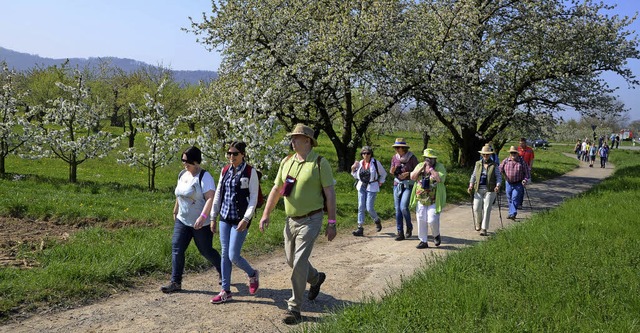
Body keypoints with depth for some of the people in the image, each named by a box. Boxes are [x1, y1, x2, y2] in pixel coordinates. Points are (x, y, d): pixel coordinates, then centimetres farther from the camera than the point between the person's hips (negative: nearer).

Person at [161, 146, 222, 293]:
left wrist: (202, 217, -34)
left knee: (206, 251, 6)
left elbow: (210, 198, -25)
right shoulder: (182, 175, 8)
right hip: (182, 221, 7)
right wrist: (175, 211, 27)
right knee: (176, 249, -2)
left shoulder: (204, 177, -16)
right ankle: (175, 282, 3)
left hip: (201, 224, -7)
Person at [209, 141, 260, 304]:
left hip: (240, 220, -5)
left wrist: (246, 219, -18)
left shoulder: (250, 172, -8)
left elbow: (254, 198, -10)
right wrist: (213, 217, 12)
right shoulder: (225, 171, 8)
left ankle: (252, 274, 23)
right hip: (225, 218, 6)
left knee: (233, 256, -7)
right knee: (225, 255, 9)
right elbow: (218, 195, 13)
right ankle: (226, 291, 20)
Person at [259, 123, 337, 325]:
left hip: (310, 220, -6)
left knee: (299, 263, -10)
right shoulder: (286, 162, 6)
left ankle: (294, 309, 3)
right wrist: (266, 215, 6)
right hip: (291, 220, 7)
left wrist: (332, 223, -12)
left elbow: (330, 193, -10)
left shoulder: (320, 163, -11)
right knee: (291, 260, 17)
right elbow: (276, 190, 11)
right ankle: (316, 278, 46)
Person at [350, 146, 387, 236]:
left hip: (372, 188, -4)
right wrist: (353, 169, 0)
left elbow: (383, 174, 6)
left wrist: (380, 183, 1)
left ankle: (377, 221, 23)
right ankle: (360, 228, 1)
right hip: (362, 187, 4)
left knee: (369, 208, -8)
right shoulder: (360, 163, 6)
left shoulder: (375, 163, -6)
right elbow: (356, 176, 15)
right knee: (361, 208, -1)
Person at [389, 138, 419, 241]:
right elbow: (392, 171, 14)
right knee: (398, 209, 2)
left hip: (408, 185, -4)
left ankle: (409, 227, 10)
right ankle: (400, 233, 9)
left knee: (403, 207, -16)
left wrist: (407, 174, -17)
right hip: (397, 185, 5)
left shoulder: (412, 158, -9)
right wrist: (392, 171, -9)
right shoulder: (394, 157, 4)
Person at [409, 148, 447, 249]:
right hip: (421, 199, 5)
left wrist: (430, 169, -17)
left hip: (434, 200, -4)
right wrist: (422, 168, -10)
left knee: (432, 220, -11)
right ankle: (423, 241, 17)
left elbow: (440, 179, -22)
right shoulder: (420, 165, 9)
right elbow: (412, 177, 0)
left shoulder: (440, 167, -5)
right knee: (421, 220, 5)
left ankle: (436, 235, 20)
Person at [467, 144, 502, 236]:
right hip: (478, 189, 3)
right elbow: (473, 176, 14)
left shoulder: (494, 165, 1)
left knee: (487, 209, -7)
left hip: (490, 190, -3)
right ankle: (478, 223, 28)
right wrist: (471, 186, 3)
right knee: (477, 208, -1)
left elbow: (499, 177, 1)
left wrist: (497, 186, -16)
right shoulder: (478, 164, 10)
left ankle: (484, 229, -3)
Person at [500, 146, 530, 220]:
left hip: (518, 184, -3)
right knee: (509, 199, 12)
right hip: (508, 183, 3)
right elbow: (500, 170, 8)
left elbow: (526, 172, 2)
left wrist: (525, 180, -10)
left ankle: (513, 214, -12)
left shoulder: (522, 162, -2)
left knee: (515, 199, -11)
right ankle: (511, 213, 25)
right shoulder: (505, 161, 2)